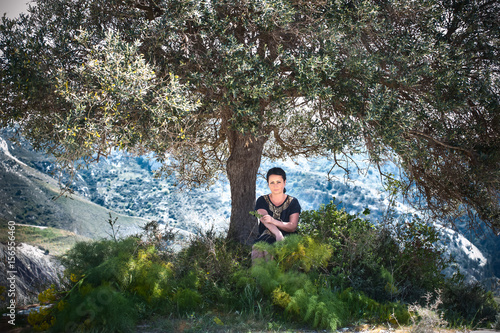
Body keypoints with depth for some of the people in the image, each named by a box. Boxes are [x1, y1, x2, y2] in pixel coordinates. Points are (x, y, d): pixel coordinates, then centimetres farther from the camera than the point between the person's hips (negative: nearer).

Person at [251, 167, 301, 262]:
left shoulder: (293, 202, 8)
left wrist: (273, 221, -25)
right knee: (258, 248, -32)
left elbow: (293, 227, -6)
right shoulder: (262, 201, 9)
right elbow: (265, 220, -10)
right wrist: (278, 234, -31)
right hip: (266, 237, 1)